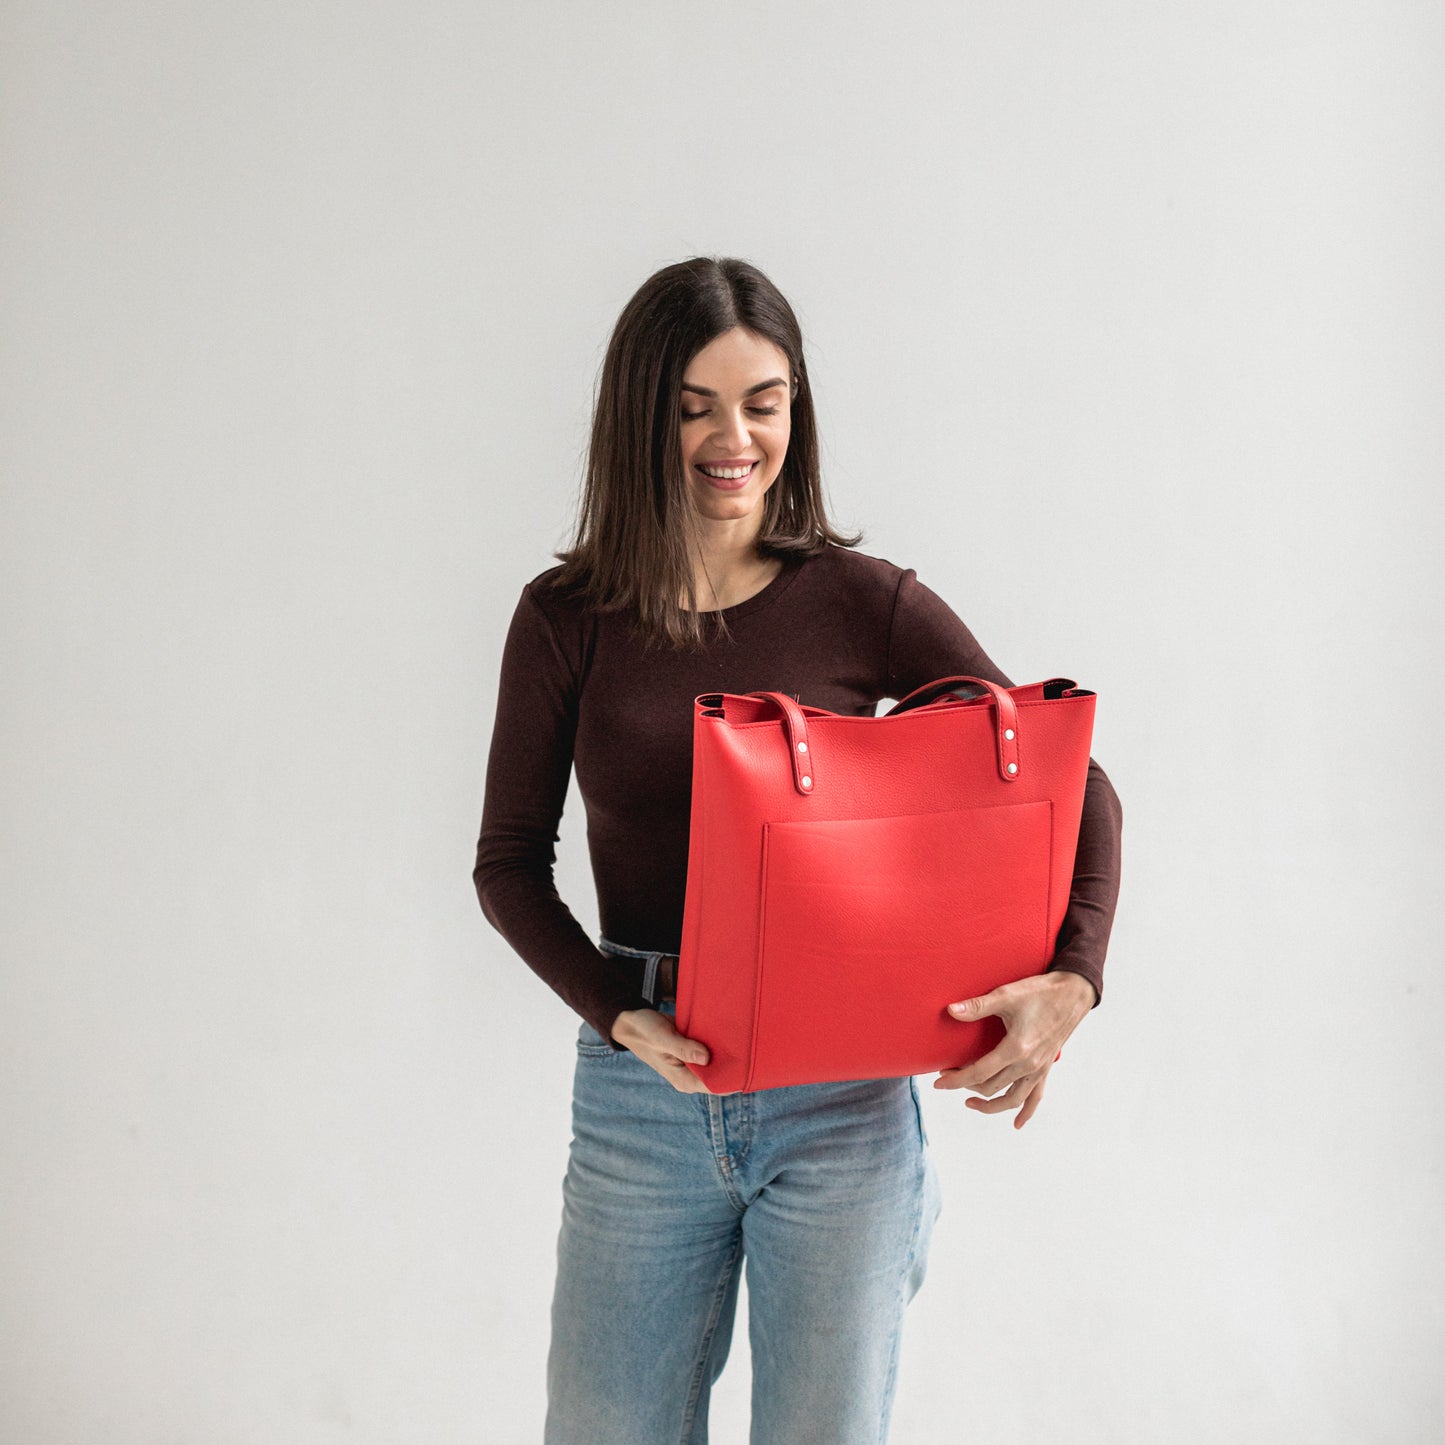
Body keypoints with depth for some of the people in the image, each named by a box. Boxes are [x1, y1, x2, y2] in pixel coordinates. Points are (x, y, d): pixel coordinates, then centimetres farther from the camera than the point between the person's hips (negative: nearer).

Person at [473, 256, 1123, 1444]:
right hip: (641, 1093, 1)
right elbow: (510, 860, 2)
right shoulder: (568, 619, -2)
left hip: (842, 1094, -1)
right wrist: (615, 1014, -14)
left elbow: (1076, 787, -1)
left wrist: (1071, 979, -17)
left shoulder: (866, 604, -5)